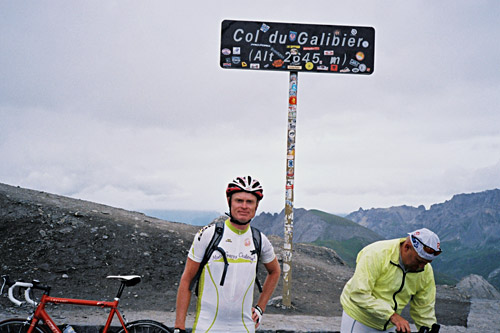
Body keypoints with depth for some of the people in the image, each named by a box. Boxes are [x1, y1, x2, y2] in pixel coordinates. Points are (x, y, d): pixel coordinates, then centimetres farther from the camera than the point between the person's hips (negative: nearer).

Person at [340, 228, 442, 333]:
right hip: (358, 319, -4)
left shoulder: (426, 271, -10)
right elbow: (359, 294, -32)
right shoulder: (377, 254, -27)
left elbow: (424, 310, 1)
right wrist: (392, 315, -36)